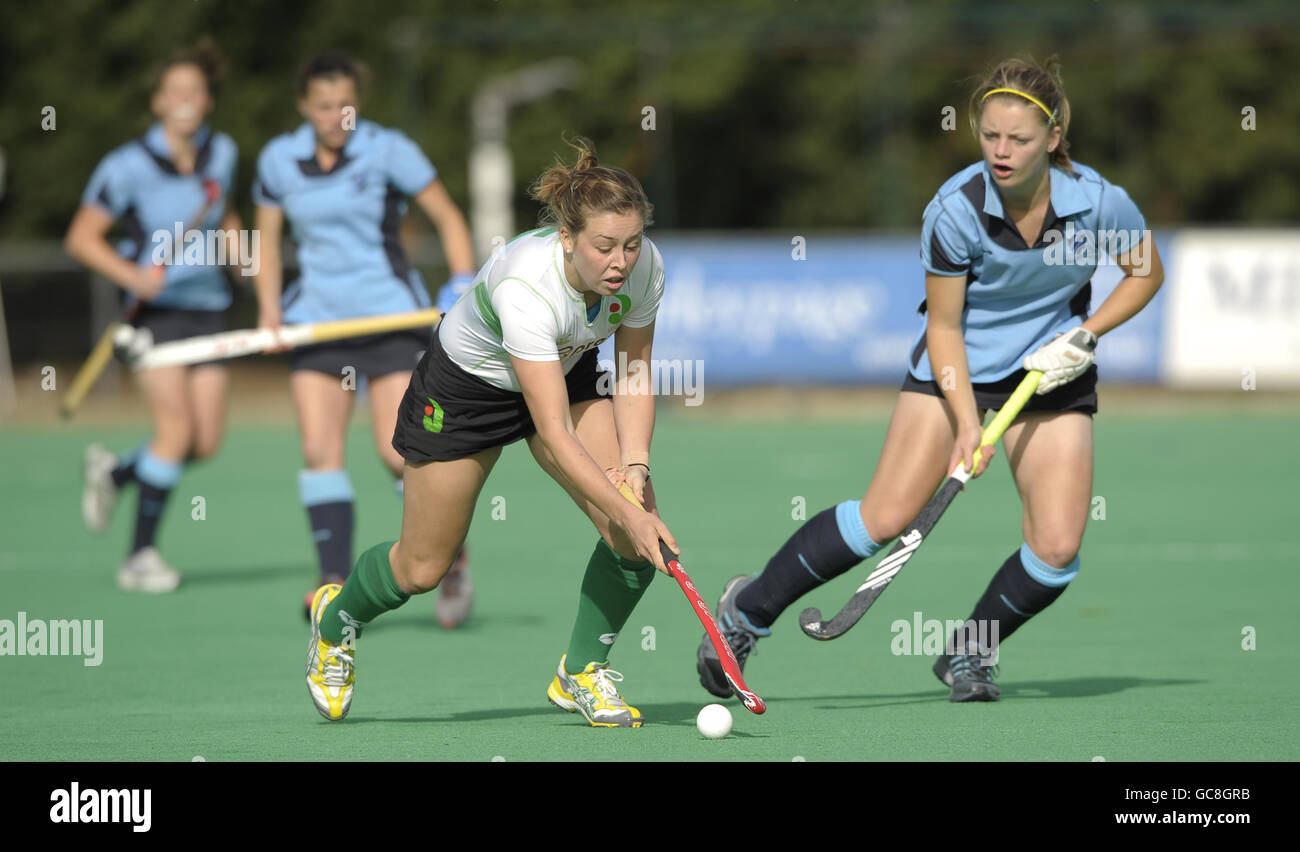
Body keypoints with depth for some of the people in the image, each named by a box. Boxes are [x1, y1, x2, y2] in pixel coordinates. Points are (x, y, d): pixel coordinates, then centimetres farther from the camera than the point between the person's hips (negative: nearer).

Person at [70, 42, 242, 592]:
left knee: (206, 443, -2)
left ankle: (115, 472, 28)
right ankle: (140, 556, -5)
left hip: (206, 306, 5)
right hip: (154, 307, -5)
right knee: (177, 428, -18)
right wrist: (131, 274, -21)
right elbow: (81, 237, -7)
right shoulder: (128, 165, -10)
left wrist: (233, 241, 5)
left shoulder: (221, 154, 6)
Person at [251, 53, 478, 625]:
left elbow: (447, 216, -1)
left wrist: (463, 286, -13)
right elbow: (267, 237, 15)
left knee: (399, 453, -11)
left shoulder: (387, 150, -6)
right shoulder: (278, 159, 4)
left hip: (391, 315, -3)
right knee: (319, 450, -10)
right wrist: (270, 307, 1)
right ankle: (336, 584, -10)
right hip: (318, 318, 4)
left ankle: (453, 562, 10)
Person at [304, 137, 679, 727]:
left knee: (639, 534, -16)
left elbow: (633, 375, -7)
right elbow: (555, 435, -42)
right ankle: (336, 619, 42)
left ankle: (582, 672, 7)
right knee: (423, 568, 7)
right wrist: (626, 514, -46)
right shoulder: (523, 286, -43)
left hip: (567, 372, 5)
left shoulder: (644, 267, -25)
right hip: (467, 384, -5)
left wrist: (636, 463, -22)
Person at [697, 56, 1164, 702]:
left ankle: (968, 655, 16)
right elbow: (943, 327, -14)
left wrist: (1084, 336, -13)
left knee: (1057, 548, -10)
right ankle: (749, 608, 6)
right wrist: (966, 421, -23)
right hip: (957, 365, -2)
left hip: (1052, 370, 2)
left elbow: (1147, 272, 0)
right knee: (885, 518, -13)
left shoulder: (1097, 201, -19)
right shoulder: (954, 210, -24)